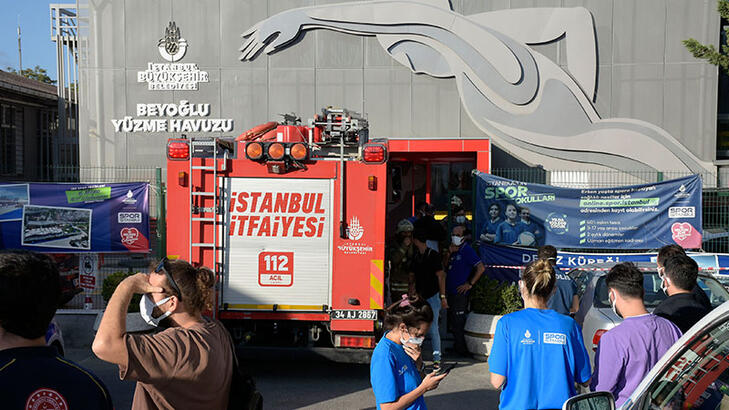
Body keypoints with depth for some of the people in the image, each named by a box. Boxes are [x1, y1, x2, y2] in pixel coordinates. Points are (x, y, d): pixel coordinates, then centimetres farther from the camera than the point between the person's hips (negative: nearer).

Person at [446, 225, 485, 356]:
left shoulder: (467, 250, -11)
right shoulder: (453, 249, 13)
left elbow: (481, 268, -17)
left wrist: (470, 284, -15)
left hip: (460, 293, -8)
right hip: (450, 291, 8)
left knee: (459, 322, -3)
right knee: (452, 321, 14)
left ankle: (462, 349, 8)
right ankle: (456, 347, 25)